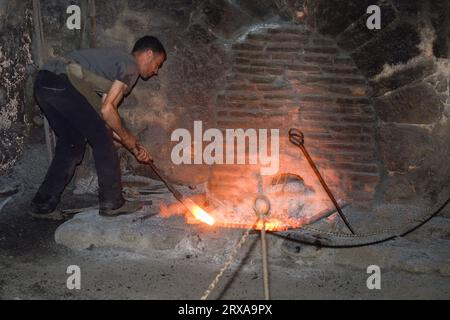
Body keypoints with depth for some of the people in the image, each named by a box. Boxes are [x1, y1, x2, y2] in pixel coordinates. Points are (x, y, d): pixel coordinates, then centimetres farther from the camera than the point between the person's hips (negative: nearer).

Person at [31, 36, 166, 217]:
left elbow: (102, 119, 26)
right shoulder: (131, 66, 2)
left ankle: (43, 205, 21)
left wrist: (134, 147, 26)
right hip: (63, 82, -10)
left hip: (43, 83, 10)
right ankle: (112, 203, 8)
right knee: (102, 141, 1)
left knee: (72, 144, 18)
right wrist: (128, 138, 8)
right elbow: (107, 110, -7)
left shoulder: (116, 61, 30)